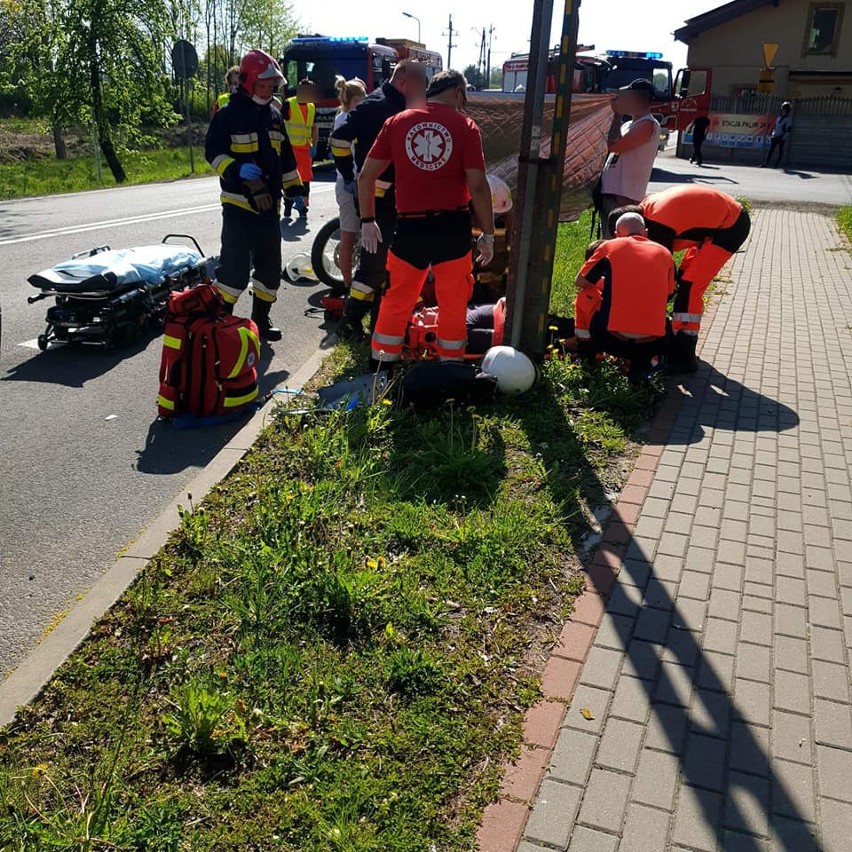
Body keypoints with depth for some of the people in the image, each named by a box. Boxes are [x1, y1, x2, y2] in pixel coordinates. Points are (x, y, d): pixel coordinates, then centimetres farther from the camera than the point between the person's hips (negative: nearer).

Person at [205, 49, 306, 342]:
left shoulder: (274, 114, 15)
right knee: (235, 266, -10)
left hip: (269, 204, 7)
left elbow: (286, 157, 21)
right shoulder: (229, 114, -6)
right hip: (238, 204, -7)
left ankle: (261, 318, 23)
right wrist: (238, 169, -26)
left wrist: (294, 189, 16)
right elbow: (213, 151, -10)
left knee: (270, 266, 10)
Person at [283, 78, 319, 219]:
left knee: (306, 178, 5)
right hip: (290, 147, -5)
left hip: (305, 148, 5)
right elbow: (281, 125, -7)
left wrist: (314, 146, 7)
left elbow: (314, 128, 17)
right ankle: (288, 207, 12)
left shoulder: (312, 107, 10)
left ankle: (303, 207, 15)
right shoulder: (288, 104, -7)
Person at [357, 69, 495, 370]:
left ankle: (379, 371, 21)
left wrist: (367, 221, 13)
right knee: (453, 306, 12)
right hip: (453, 228, -1)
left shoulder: (397, 122, 4)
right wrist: (487, 234, -1)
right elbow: (478, 186, -8)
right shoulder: (465, 126, -2)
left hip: (409, 228, 2)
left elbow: (366, 175, 4)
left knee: (395, 303, 13)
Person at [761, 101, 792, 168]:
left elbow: (788, 130, -10)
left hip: (782, 137, -5)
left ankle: (777, 164, 4)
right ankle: (765, 163, -7)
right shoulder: (779, 117, 16)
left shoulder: (788, 119, -4)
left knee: (780, 151, -1)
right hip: (775, 136, 6)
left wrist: (784, 137, -17)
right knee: (770, 150, -3)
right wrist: (773, 133, 12)